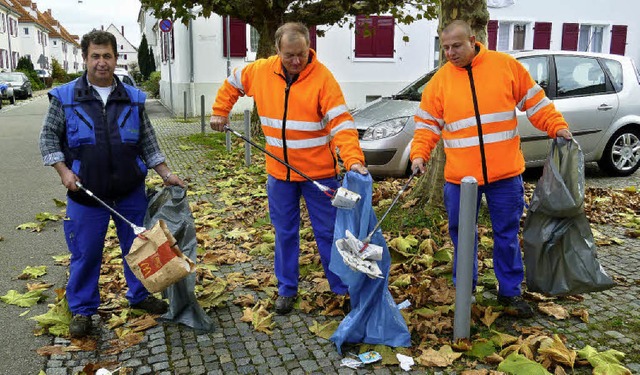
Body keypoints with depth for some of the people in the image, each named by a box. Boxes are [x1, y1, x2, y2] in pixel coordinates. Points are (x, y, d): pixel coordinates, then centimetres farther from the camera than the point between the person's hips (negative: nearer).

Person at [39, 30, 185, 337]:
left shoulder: (133, 99, 4)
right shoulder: (65, 97, -2)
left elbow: (148, 143, 8)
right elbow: (48, 138, 3)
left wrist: (167, 175, 2)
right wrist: (64, 171, -10)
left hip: (131, 193, 2)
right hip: (85, 194, -2)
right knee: (85, 253, 7)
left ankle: (139, 295, 32)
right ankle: (81, 309, 25)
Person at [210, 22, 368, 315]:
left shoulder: (322, 77, -14)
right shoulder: (260, 71, -1)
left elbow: (341, 123, -21)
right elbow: (231, 84, 19)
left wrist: (354, 159, -34)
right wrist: (220, 112, 14)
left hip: (319, 171, -3)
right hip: (279, 171, 4)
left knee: (328, 232, 8)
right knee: (285, 233, 15)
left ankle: (342, 288, 25)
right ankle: (287, 289, 32)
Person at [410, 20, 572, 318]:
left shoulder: (506, 65, 0)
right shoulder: (440, 80, 2)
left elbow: (534, 102, 7)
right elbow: (427, 123, 5)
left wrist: (557, 127, -2)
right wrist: (419, 154, -8)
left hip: (505, 173, 0)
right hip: (459, 175, 1)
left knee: (507, 234, 10)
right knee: (461, 235, 11)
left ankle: (510, 292, 27)